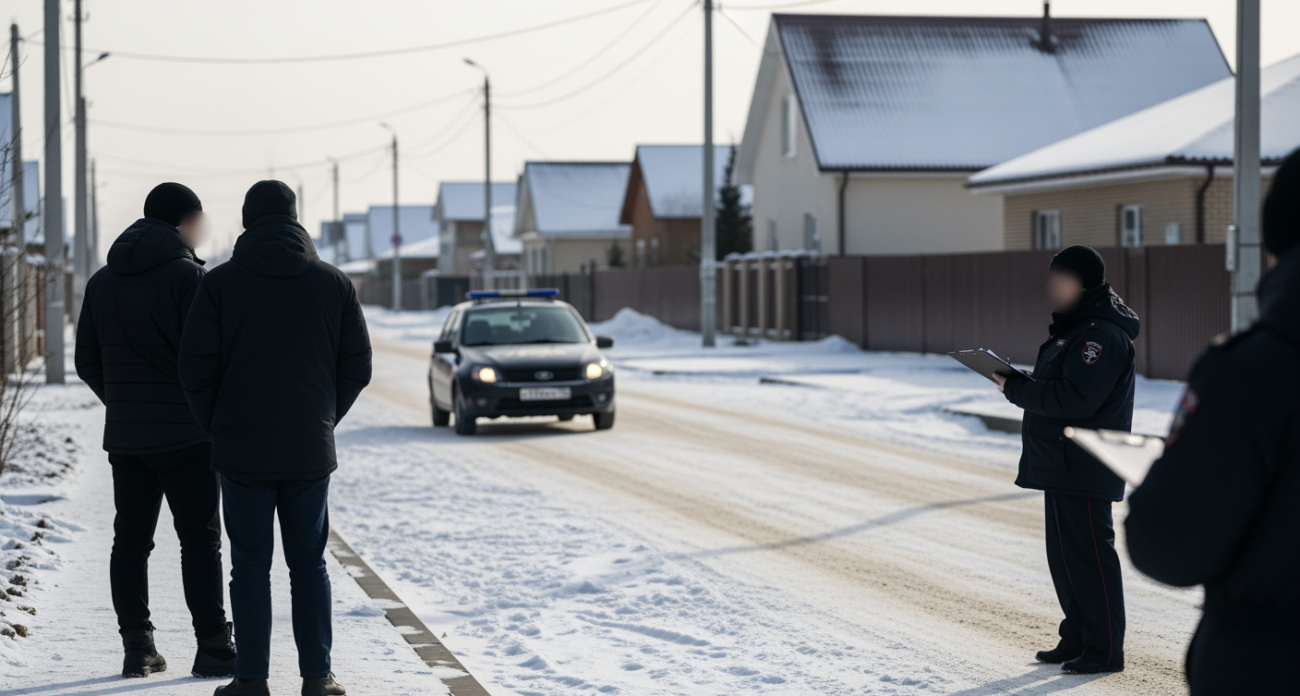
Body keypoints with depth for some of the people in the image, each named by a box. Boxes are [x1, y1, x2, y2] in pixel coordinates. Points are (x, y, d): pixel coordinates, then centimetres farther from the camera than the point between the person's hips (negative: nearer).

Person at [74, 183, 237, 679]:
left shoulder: (102, 281, 11)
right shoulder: (187, 275, -9)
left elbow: (88, 363, 13)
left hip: (124, 434, 6)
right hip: (186, 433, -6)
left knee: (131, 540, 8)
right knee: (199, 539, -1)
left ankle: (137, 647, 9)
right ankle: (213, 647, -1)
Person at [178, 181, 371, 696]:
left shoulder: (220, 283, -3)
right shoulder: (334, 283, 2)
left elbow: (195, 368, -5)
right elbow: (357, 367, 4)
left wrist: (218, 427, 8)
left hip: (242, 451, -2)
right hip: (311, 450, 2)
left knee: (250, 563, 4)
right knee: (309, 561, 9)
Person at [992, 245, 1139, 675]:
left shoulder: (1103, 335, -18)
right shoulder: (1075, 328, 16)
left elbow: (1075, 399, -27)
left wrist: (1017, 390, -21)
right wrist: (1021, 384, 7)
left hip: (1085, 471, -11)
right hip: (1061, 465, 11)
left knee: (1089, 556, -5)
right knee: (1063, 556, 16)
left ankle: (1104, 650, 1)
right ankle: (1076, 640, 25)